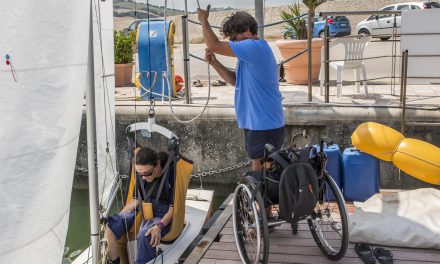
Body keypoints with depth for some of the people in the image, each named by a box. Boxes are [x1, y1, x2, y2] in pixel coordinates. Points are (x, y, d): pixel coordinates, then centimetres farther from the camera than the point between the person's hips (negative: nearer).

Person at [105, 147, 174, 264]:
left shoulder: (171, 175, -13)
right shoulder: (141, 175, 4)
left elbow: (173, 208, -10)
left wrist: (160, 226, -26)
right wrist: (118, 216, 6)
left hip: (162, 218, -6)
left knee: (144, 236, -38)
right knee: (109, 225, -19)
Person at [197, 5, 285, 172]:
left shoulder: (254, 47, -18)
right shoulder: (252, 52, 15)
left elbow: (214, 45, -20)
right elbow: (235, 80, 19)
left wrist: (203, 20, -4)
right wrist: (214, 63, 6)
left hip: (265, 126, -10)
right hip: (256, 123, 10)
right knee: (261, 171, 16)